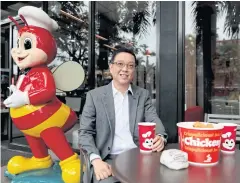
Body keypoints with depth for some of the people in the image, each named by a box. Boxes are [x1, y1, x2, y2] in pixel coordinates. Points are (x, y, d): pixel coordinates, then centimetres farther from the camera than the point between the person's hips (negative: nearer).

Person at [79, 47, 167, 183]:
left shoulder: (143, 95, 9)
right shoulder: (94, 95, 2)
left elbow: (154, 121, 0)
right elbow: (85, 132, -1)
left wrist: (160, 137, -24)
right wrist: (96, 160, -17)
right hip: (108, 160, -2)